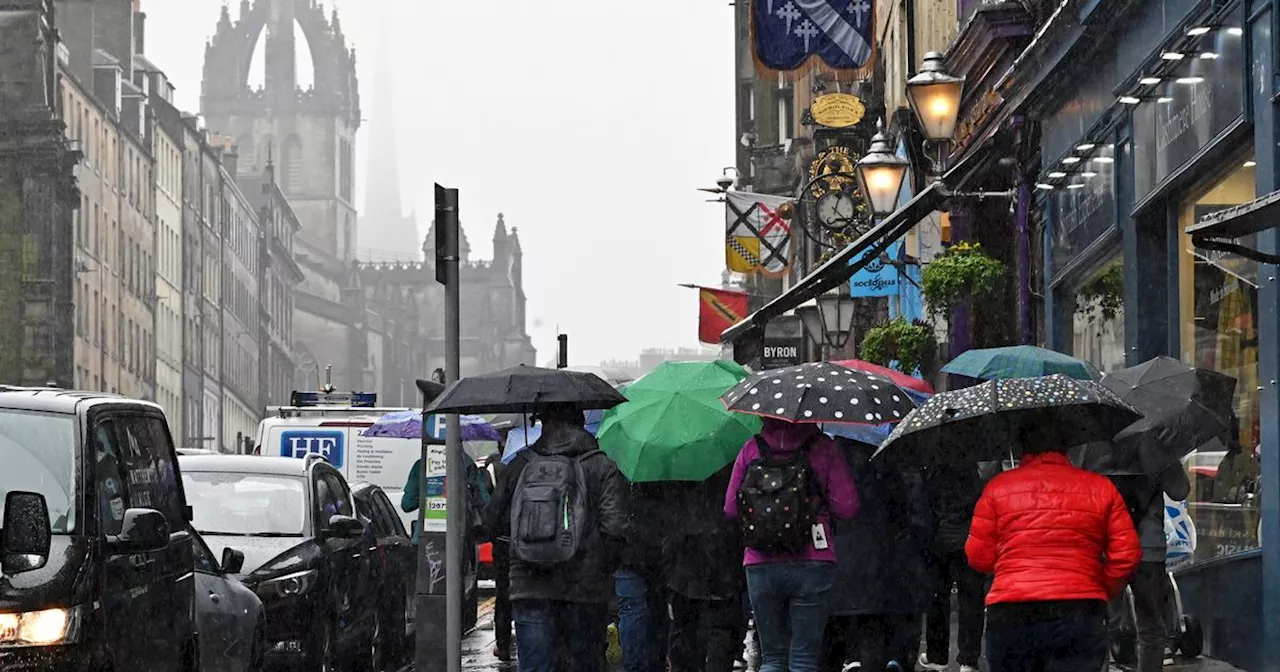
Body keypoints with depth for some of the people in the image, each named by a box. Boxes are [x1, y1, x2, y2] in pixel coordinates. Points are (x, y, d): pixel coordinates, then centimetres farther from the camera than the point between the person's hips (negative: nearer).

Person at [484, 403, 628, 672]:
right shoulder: (602, 467, -1)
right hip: (585, 589, -1)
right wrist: (605, 568, 5)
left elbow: (493, 524, 9)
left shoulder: (518, 466, 6)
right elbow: (615, 527, -11)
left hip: (529, 589, 1)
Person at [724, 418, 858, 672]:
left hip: (760, 566, 2)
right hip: (812, 565, -2)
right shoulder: (824, 448, -2)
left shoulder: (751, 448, 4)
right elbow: (847, 507, -5)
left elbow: (731, 509, 6)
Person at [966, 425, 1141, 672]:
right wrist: (1103, 591, 20)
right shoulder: (1101, 487, 10)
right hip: (1079, 614, -1)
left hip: (1009, 615, 1)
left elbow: (978, 557, 6)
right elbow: (1127, 556, 4)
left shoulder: (998, 487, 8)